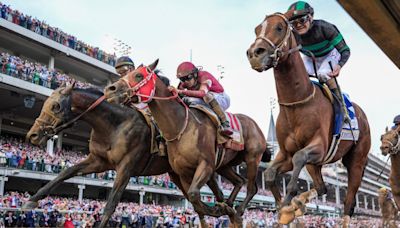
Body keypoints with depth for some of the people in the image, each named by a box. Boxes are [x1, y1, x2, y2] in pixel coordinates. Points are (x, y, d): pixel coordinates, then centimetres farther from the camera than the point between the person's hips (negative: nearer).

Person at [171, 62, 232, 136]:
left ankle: (225, 123, -34)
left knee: (208, 95, -38)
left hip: (221, 99, -6)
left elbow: (202, 93, -45)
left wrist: (182, 91, -53)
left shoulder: (204, 77, -26)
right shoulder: (185, 82, -5)